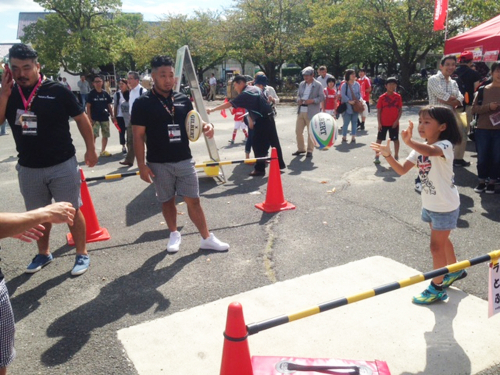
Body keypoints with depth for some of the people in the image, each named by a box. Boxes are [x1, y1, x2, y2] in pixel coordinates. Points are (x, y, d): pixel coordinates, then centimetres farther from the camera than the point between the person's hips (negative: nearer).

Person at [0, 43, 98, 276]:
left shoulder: (57, 91, -9)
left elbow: (81, 119, -1)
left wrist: (90, 149, 0)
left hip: (62, 165, -4)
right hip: (28, 168, 4)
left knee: (72, 211, 5)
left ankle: (82, 254, 18)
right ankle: (43, 254, 34)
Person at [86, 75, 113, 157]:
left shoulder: (105, 94, 5)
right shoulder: (91, 94, -5)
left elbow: (109, 106, 11)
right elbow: (88, 106, -5)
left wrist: (112, 116, 7)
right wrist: (90, 118, -12)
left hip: (105, 118, 4)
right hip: (95, 118, -4)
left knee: (105, 135, 10)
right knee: (93, 135, -13)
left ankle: (103, 151, 24)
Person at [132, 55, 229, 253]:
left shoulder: (183, 99, 4)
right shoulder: (143, 103, -7)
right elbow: (138, 136, -7)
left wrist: (205, 126, -9)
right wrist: (141, 165, -11)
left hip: (185, 160, 2)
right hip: (159, 163, -2)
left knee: (193, 200, 6)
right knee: (167, 201, 13)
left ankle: (207, 238, 16)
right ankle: (174, 235, 32)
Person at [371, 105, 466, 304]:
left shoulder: (445, 146, -22)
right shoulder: (420, 148, 1)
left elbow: (431, 151, -47)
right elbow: (402, 170, -5)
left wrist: (410, 142, -65)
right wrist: (388, 155, -21)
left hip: (445, 206, -8)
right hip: (429, 204, 8)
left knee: (437, 245, 0)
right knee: (442, 240, 24)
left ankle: (437, 288, 15)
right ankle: (455, 271, 48)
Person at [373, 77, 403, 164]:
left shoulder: (398, 97, 0)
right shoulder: (382, 97, -4)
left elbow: (400, 110, 1)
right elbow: (379, 111, -2)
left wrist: (397, 120, -10)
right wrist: (379, 123, -7)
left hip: (394, 123, 1)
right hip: (383, 123, -1)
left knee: (396, 139, 7)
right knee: (379, 139, 4)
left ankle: (396, 156, 19)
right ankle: (377, 156, 14)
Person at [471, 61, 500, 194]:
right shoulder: (483, 90, 5)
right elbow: (474, 109, 1)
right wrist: (488, 106, -15)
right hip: (483, 129, 0)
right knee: (482, 157, 6)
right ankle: (481, 181, 19)